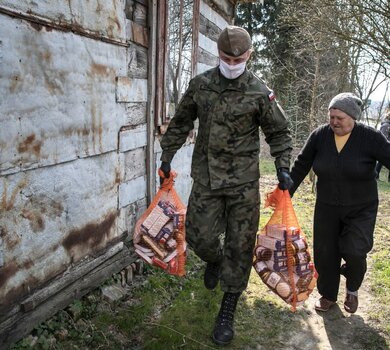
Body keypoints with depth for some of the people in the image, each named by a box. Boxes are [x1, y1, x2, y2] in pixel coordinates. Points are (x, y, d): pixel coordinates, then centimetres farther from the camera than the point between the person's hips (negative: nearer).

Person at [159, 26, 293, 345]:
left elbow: (279, 132, 6)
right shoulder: (200, 84, 3)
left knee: (239, 247, 3)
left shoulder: (259, 92, -4)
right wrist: (167, 157, 14)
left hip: (244, 181, -1)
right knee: (200, 237, 2)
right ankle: (214, 261, 42)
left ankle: (228, 313, 20)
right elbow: (180, 123, 14)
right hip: (206, 177, 2)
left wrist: (283, 168, -5)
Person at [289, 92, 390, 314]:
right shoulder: (320, 136, -8)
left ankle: (352, 290, 23)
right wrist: (286, 194, 3)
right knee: (325, 253, 8)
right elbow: (301, 166, 0)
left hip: (361, 209, -2)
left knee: (354, 252, -12)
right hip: (327, 207, 2)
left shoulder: (370, 137, -14)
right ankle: (328, 295, 33)